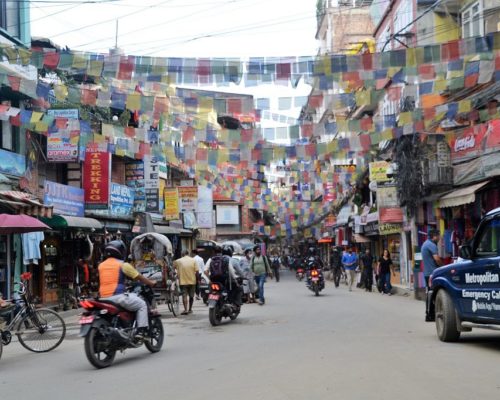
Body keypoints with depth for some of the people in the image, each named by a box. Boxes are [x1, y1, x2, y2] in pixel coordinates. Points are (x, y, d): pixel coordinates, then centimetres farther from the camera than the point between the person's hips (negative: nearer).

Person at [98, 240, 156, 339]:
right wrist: (151, 283, 19)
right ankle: (141, 330, -3)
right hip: (118, 296, -6)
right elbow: (139, 277, 4)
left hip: (103, 298, 6)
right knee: (142, 305, 9)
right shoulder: (122, 265, -2)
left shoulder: (101, 265, 14)